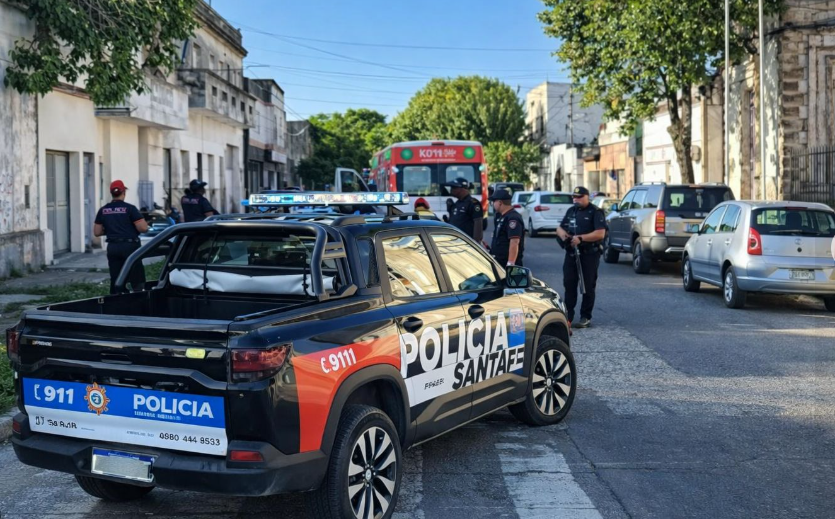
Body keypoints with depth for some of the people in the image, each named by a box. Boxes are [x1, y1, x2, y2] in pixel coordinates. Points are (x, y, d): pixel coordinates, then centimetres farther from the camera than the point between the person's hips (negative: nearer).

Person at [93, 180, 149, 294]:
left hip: (112, 247, 5)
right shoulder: (129, 208, -9)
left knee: (115, 280, 9)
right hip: (129, 246, -5)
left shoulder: (103, 211, 5)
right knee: (137, 280, -1)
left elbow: (97, 232, 9)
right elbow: (143, 228, -14)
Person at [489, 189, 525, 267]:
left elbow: (514, 242, -27)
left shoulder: (512, 218, -19)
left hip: (507, 263, -10)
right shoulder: (501, 216, 14)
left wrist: (510, 264, -31)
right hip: (499, 261, 10)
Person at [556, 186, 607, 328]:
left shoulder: (596, 212, -5)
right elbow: (559, 228, 20)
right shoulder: (571, 211, 16)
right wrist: (562, 233, -5)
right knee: (569, 284, 2)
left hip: (589, 254, -6)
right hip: (571, 253, 6)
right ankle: (568, 315, 7)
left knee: (588, 286, 0)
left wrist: (581, 238, -23)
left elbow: (600, 233, -15)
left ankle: (586, 318, 6)